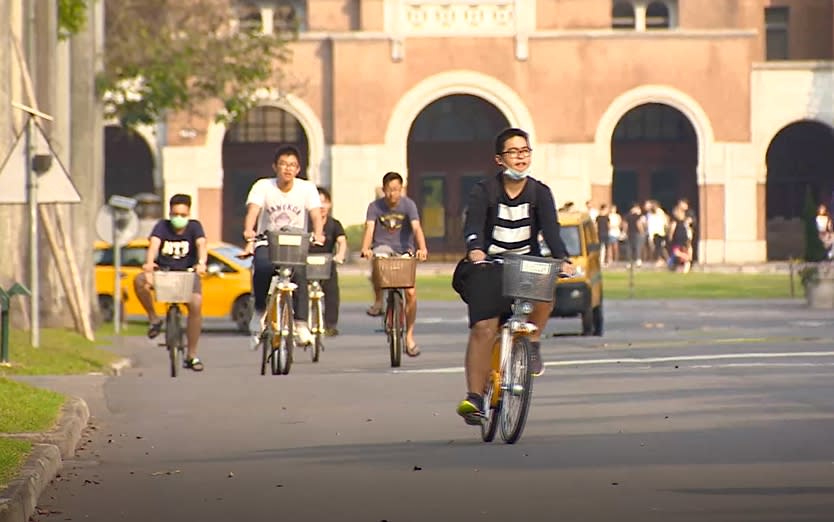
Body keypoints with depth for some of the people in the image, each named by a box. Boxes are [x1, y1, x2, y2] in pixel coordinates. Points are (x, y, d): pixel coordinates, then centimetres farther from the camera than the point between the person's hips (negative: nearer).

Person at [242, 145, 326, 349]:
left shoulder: (307, 188, 2)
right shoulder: (263, 186, -1)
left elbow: (316, 214, -11)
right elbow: (253, 210, -17)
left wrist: (318, 233, -34)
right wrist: (248, 231, -39)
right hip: (267, 243, -1)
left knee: (299, 271, -32)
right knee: (263, 269, -34)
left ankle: (300, 323, -23)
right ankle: (260, 313, -11)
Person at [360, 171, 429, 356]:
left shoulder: (408, 204, -6)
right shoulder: (375, 206, -4)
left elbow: (416, 228, -18)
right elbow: (369, 228, -16)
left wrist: (422, 248, -36)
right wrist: (365, 249, -36)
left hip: (404, 251, 0)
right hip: (383, 247, 0)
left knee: (411, 292, -12)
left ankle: (409, 336, 1)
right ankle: (378, 302, -15)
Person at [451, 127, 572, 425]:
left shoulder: (539, 193, 3)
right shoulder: (485, 192, -2)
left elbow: (551, 229, -10)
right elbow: (473, 225, -17)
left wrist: (561, 259, -30)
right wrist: (474, 250, -40)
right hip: (489, 267, -2)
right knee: (483, 328, -18)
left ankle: (533, 342, -7)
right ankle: (474, 397, -16)